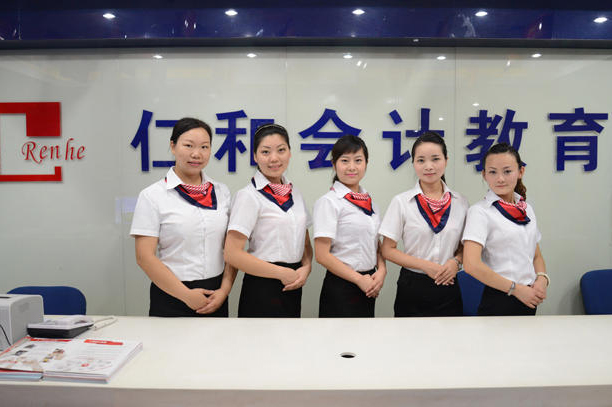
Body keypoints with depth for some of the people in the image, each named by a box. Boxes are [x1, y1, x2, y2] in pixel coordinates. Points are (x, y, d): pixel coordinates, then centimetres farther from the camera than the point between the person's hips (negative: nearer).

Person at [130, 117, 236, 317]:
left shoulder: (221, 192, 4)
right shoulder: (152, 196, -7)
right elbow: (145, 257, -11)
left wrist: (224, 290, -6)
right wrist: (187, 295, -12)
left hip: (215, 297, 3)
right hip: (171, 300, -3)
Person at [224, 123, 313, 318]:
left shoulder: (294, 193, 10)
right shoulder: (249, 196, -11)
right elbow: (232, 254, -18)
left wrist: (306, 268, -5)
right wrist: (283, 273, -13)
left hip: (293, 288, 6)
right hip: (262, 290, -6)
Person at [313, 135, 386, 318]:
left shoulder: (369, 201, 10)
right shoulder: (328, 202, -12)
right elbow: (322, 255, -15)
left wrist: (381, 271, -2)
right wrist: (359, 279, -12)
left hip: (369, 287, 6)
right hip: (341, 287, -6)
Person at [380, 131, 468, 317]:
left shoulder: (460, 202, 3)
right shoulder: (401, 202, -6)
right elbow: (388, 250, -5)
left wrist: (456, 261, -8)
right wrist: (425, 265, -15)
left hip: (448, 286, 3)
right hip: (413, 289, -2)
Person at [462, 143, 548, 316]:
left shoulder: (526, 209, 11)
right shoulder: (480, 212, -11)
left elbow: (536, 255, 18)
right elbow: (472, 264, -21)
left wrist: (542, 279, -3)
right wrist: (516, 288, -14)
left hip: (528, 300, 6)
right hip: (499, 302, -6)